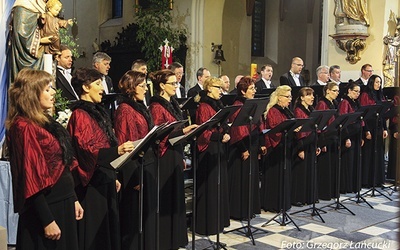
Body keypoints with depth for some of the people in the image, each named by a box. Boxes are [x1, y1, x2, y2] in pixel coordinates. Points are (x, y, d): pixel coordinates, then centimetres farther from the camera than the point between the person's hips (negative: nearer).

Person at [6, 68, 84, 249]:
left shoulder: (45, 122, 11)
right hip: (45, 208, -9)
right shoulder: (24, 127, -17)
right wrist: (47, 220, -20)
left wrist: (73, 199, 15)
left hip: (63, 204, 9)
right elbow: (31, 178, -20)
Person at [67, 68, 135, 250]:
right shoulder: (80, 115, -15)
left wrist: (113, 176, 18)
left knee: (107, 228, 16)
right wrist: (117, 151, -36)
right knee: (94, 234, 0)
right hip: (91, 183, -9)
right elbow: (86, 150, -23)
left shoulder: (96, 111, 14)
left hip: (104, 180, 9)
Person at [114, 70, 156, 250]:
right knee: (134, 214, 3)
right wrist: (134, 176, -21)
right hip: (135, 169, -9)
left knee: (148, 212, 18)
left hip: (148, 166, 9)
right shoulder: (124, 110, -15)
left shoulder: (140, 107, 13)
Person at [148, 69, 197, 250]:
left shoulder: (172, 104, 13)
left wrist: (182, 156, 12)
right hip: (164, 158, -9)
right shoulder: (157, 107, -14)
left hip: (175, 156, 9)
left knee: (175, 197, 14)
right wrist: (183, 131, -24)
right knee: (165, 199, -2)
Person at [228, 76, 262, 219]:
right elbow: (238, 129, -20)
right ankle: (239, 212, 7)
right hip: (241, 149, -9)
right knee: (241, 179, -2)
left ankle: (250, 209, 24)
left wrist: (260, 145, 14)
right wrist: (244, 149, -22)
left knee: (251, 179, 14)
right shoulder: (238, 106, -14)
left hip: (252, 147, 9)